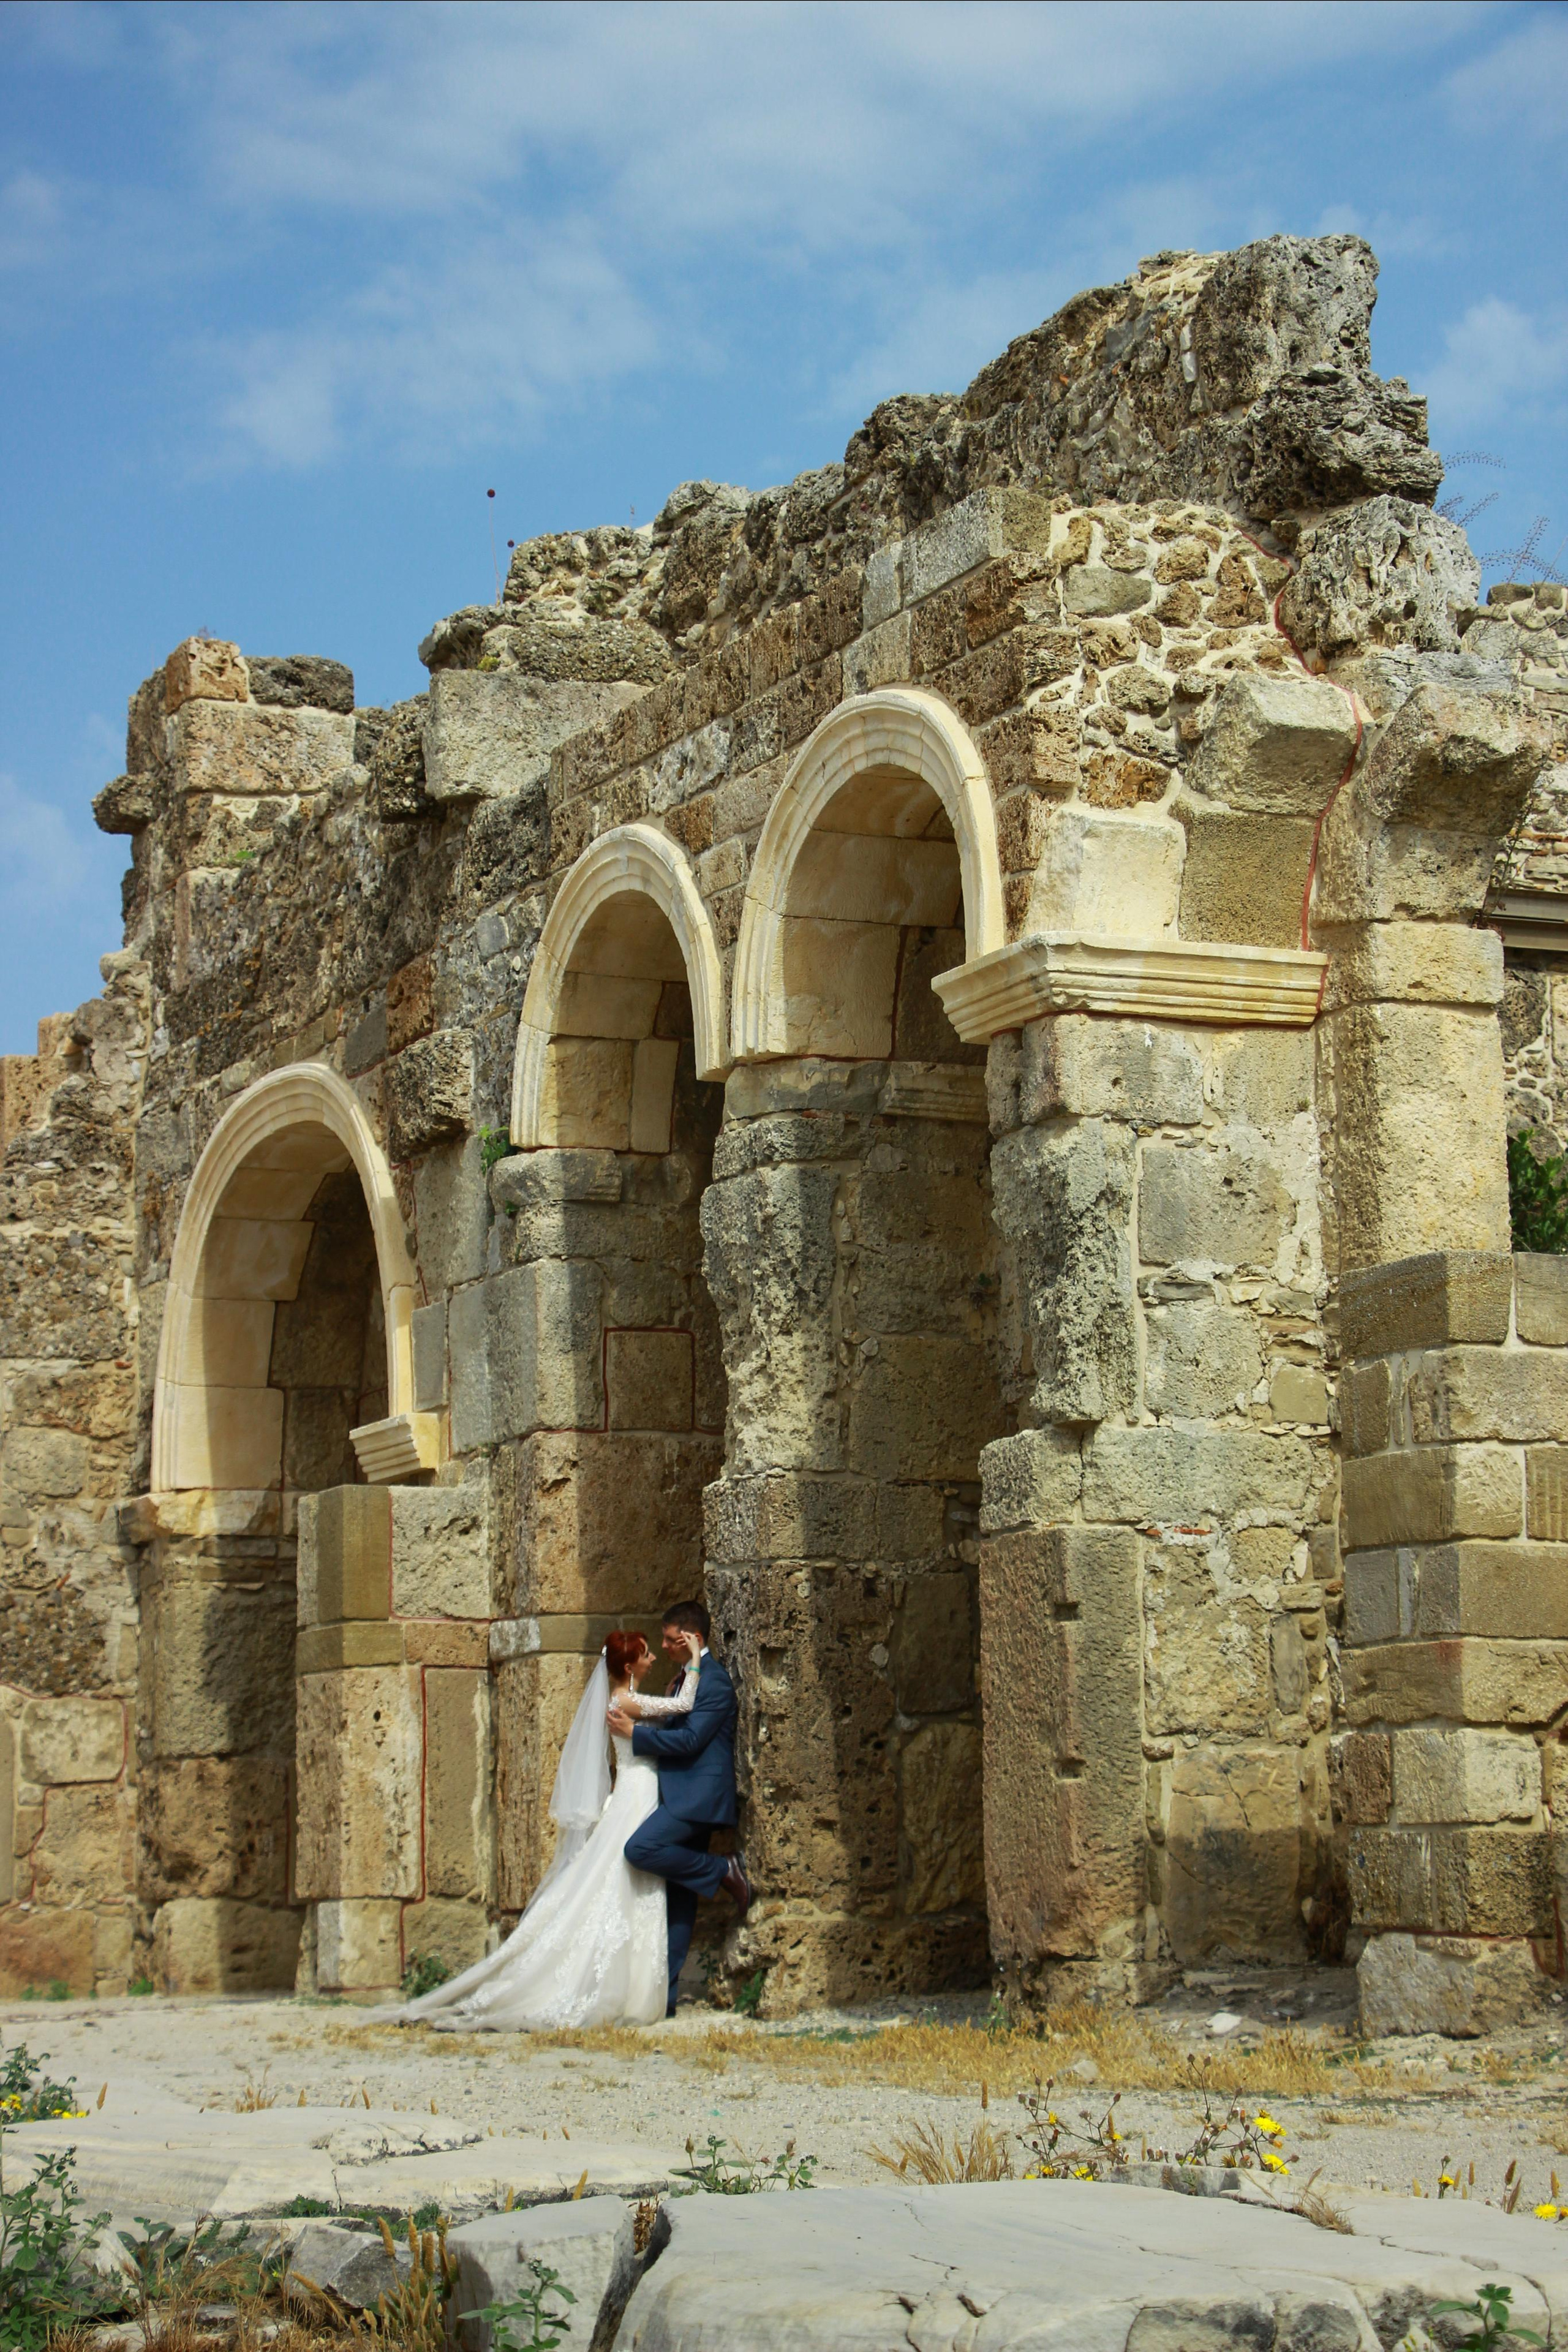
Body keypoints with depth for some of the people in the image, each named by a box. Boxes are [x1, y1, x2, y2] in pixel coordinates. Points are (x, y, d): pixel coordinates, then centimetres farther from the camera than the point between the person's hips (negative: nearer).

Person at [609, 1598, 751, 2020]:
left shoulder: (714, 1681, -11)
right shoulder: (688, 1678, 20)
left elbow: (690, 1739, -19)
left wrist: (634, 1732, -13)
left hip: (697, 1796, -10)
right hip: (684, 1797, 10)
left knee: (641, 1849, -27)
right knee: (678, 1898, 7)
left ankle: (722, 1871, -10)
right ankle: (665, 1993, 6)